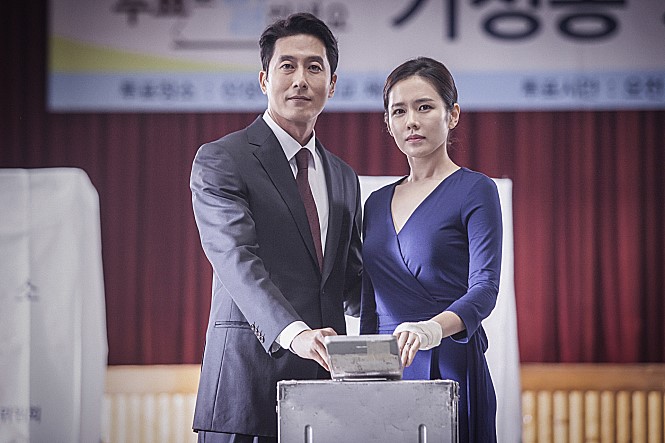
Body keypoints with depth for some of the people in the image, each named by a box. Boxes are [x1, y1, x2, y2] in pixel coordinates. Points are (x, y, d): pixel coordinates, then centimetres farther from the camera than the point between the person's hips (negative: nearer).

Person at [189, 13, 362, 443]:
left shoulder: (344, 178, 19)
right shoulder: (219, 161, -1)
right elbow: (237, 262, -15)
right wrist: (293, 332, -31)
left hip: (325, 378, 5)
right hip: (249, 382, -5)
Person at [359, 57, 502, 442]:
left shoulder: (475, 190, -3)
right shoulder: (377, 203, 15)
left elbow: (484, 287, -17)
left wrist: (435, 327, -34)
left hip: (450, 367, -5)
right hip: (385, 372, 5)